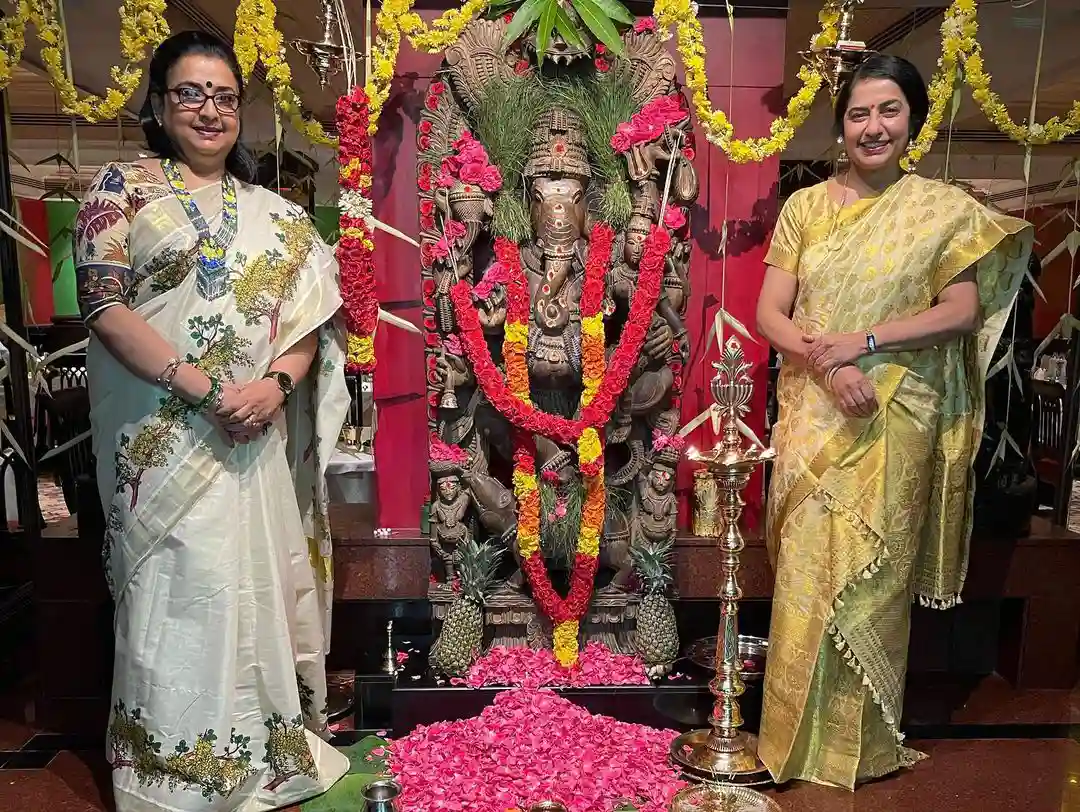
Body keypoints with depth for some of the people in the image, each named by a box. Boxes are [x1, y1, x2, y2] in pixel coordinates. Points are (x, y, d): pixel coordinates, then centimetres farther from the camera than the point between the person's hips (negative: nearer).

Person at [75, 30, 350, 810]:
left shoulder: (274, 213, 14)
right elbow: (105, 306, -7)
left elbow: (310, 318, 9)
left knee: (258, 589, 9)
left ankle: (268, 745, 26)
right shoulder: (122, 187, 4)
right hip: (165, 437, -3)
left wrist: (277, 382, -11)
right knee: (180, 597, 0)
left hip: (257, 438, 3)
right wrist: (203, 386, -16)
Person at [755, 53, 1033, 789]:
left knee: (873, 574, 6)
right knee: (807, 570, 6)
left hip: (896, 421, -1)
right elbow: (769, 314, 0)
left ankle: (863, 740, 26)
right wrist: (827, 364, -17)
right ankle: (804, 734, 24)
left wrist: (864, 342, -17)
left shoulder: (944, 208, 2)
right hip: (813, 419, 2)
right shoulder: (805, 208, 6)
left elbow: (962, 312, -5)